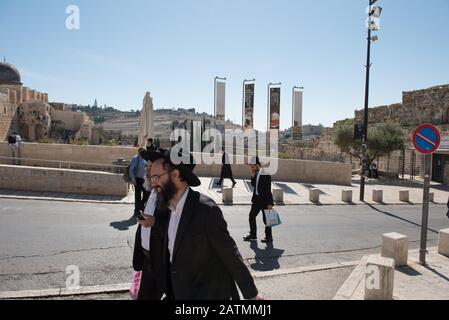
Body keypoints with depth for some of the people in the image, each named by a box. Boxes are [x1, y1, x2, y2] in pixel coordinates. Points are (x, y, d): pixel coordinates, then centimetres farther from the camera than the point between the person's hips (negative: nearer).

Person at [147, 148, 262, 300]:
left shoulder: (206, 209, -23)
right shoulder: (169, 207, 1)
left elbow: (231, 255, -18)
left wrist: (251, 293, -10)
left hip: (207, 294, -7)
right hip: (179, 292, 7)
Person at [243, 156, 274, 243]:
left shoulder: (266, 174, -18)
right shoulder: (256, 173, 6)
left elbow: (268, 190, -18)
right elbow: (253, 185, 12)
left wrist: (269, 203, -18)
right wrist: (252, 176, -3)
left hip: (265, 199, -8)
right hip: (257, 199, 8)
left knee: (266, 219, 4)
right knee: (251, 216, 13)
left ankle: (269, 237, 19)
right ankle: (253, 234, 27)